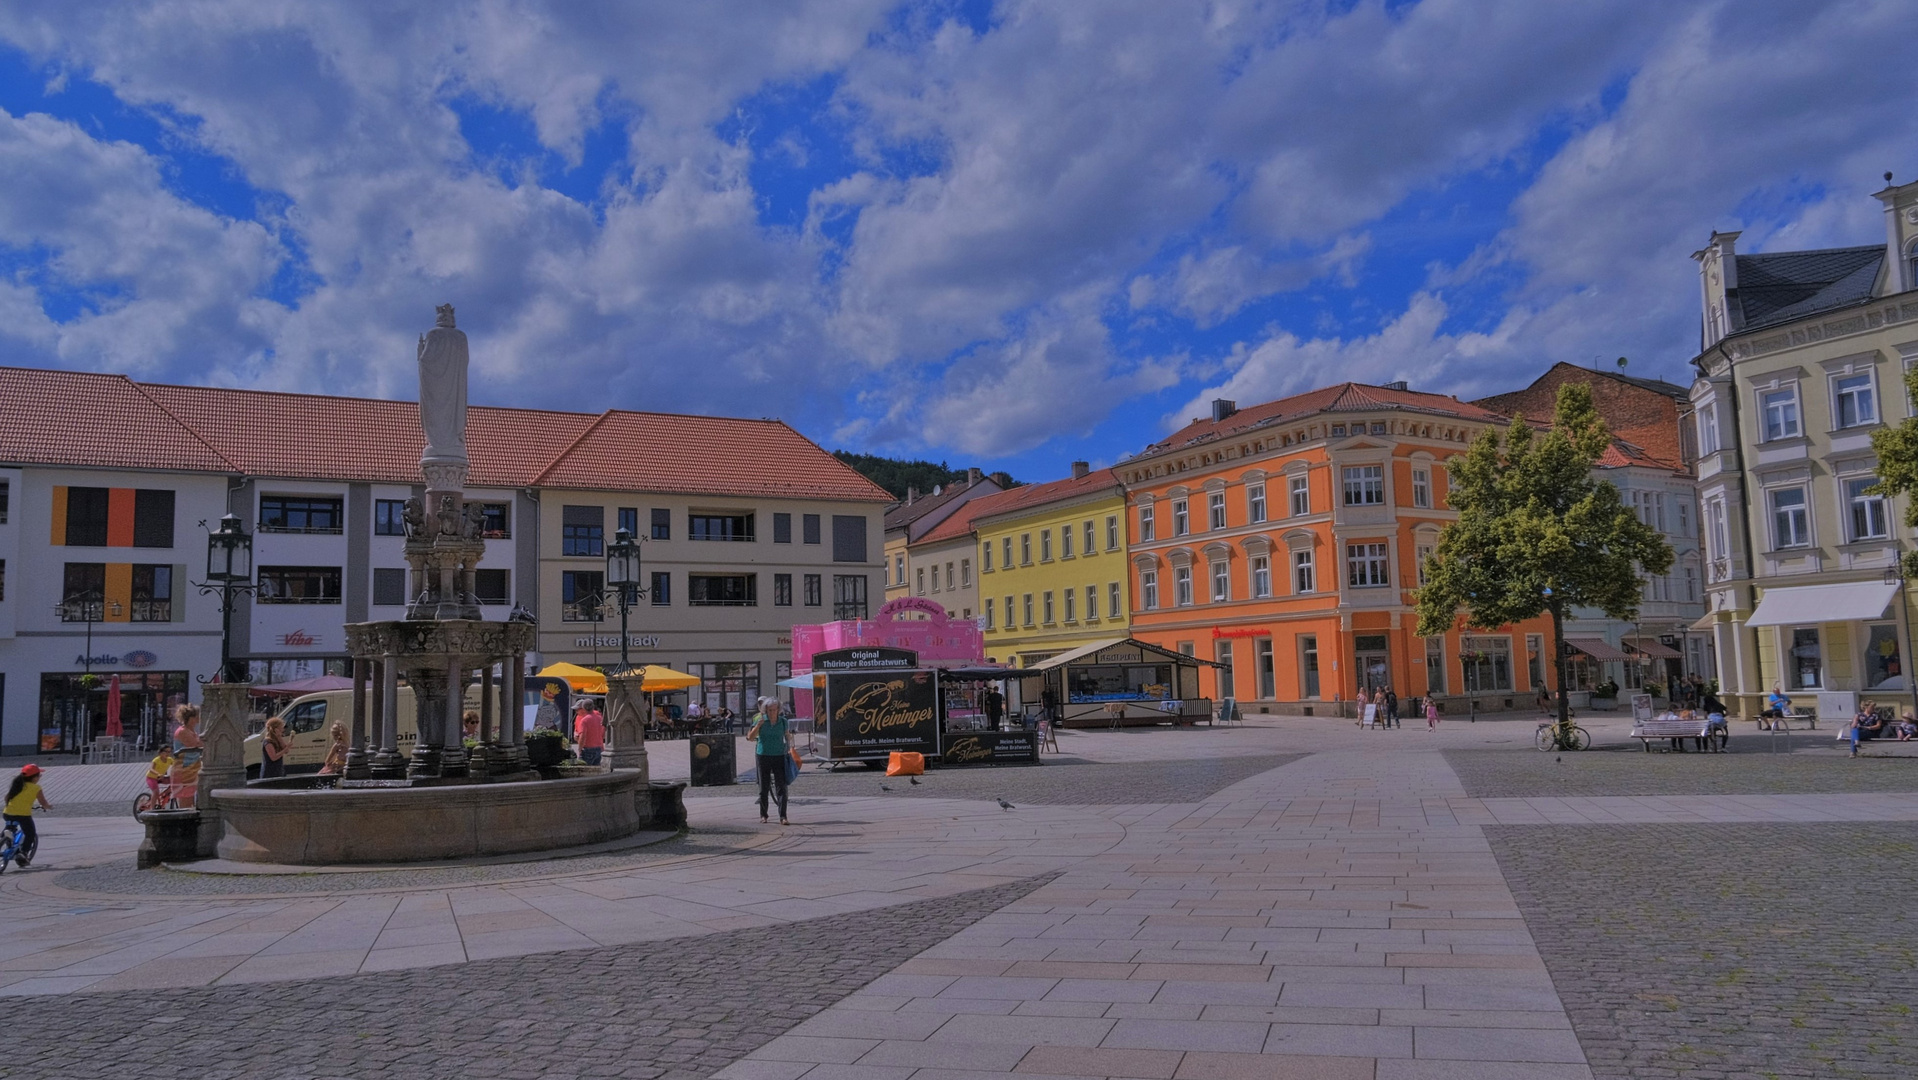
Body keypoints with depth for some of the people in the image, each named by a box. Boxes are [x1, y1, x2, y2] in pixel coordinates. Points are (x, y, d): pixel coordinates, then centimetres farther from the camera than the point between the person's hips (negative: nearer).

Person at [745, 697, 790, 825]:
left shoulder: (783, 721, 1)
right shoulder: (760, 720, -3)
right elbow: (750, 737, -7)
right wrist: (758, 725, -20)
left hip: (779, 757, 0)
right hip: (763, 756, 0)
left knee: (781, 787, -8)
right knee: (764, 787, 8)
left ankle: (783, 817, -11)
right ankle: (763, 814, 24)